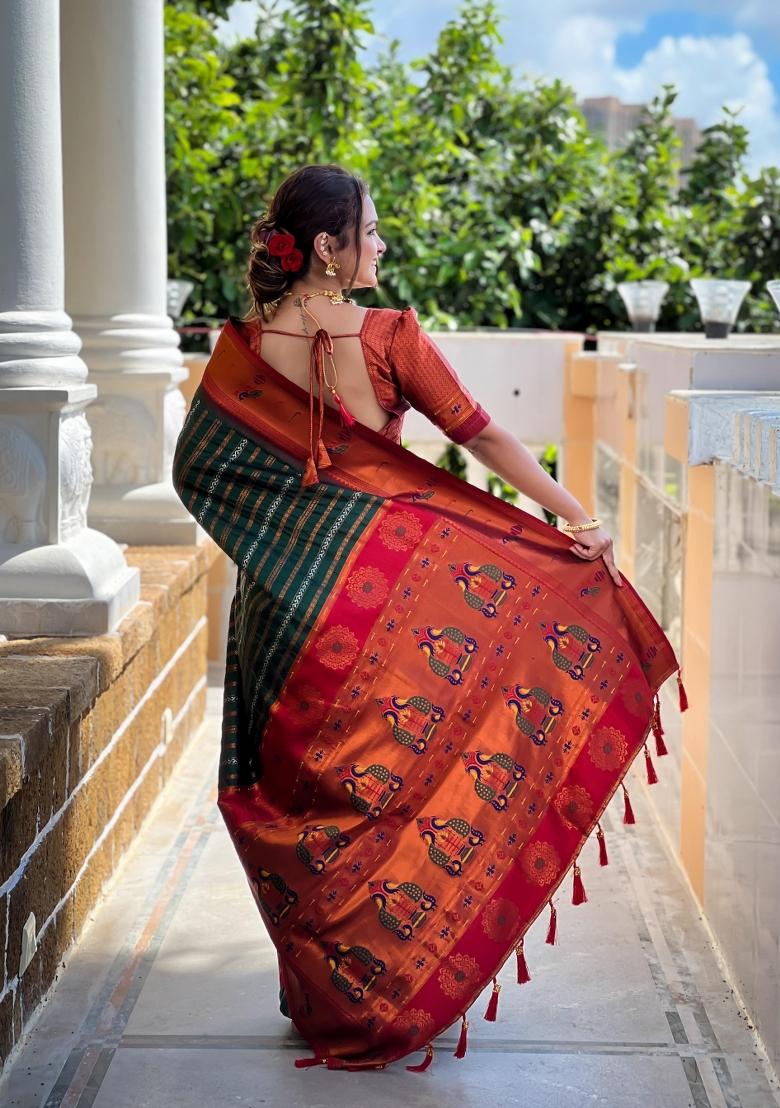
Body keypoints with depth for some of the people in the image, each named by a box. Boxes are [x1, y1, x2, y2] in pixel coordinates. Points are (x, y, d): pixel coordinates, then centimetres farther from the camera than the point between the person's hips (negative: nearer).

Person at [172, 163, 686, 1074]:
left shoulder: (242, 349, -5)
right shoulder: (390, 336, -12)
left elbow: (194, 468, 1)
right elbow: (481, 433, -12)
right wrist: (577, 518, -9)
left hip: (284, 599, 2)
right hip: (382, 587, -2)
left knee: (303, 784, 12)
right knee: (395, 767, 11)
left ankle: (321, 990, 22)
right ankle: (392, 993, 21)